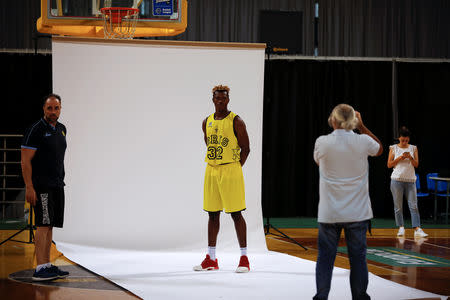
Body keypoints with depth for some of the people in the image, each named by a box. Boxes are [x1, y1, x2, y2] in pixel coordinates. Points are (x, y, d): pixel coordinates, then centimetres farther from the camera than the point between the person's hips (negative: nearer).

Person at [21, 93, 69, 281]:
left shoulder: (61, 130, 14)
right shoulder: (35, 130, -10)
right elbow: (25, 161, -13)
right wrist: (29, 187, -19)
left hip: (57, 185, 8)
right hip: (41, 186, -8)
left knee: (50, 226, 9)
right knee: (43, 225, -14)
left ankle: (48, 266, 13)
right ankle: (40, 269, -18)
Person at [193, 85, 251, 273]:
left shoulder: (236, 121, -6)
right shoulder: (207, 123, 11)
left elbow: (245, 148, -5)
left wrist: (235, 168, -8)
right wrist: (214, 167, 12)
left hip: (230, 170, -6)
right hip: (211, 171, 6)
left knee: (236, 213, -5)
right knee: (212, 213, 8)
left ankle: (244, 258, -1)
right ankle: (211, 259, 14)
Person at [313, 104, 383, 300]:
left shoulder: (322, 142, -10)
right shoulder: (363, 142, -8)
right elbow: (379, 149, 16)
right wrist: (362, 127, 16)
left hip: (329, 213, 0)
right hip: (357, 212, 1)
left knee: (325, 256, 8)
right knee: (358, 257, 9)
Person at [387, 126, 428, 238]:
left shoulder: (413, 148, 7)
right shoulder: (393, 148, 4)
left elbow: (416, 164, 3)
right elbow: (389, 165, 1)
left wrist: (410, 157, -15)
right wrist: (400, 158, -11)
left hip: (410, 180, 1)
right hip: (397, 180, -1)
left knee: (413, 206, -6)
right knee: (398, 206, 2)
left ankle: (417, 229, -9)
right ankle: (401, 227, 11)